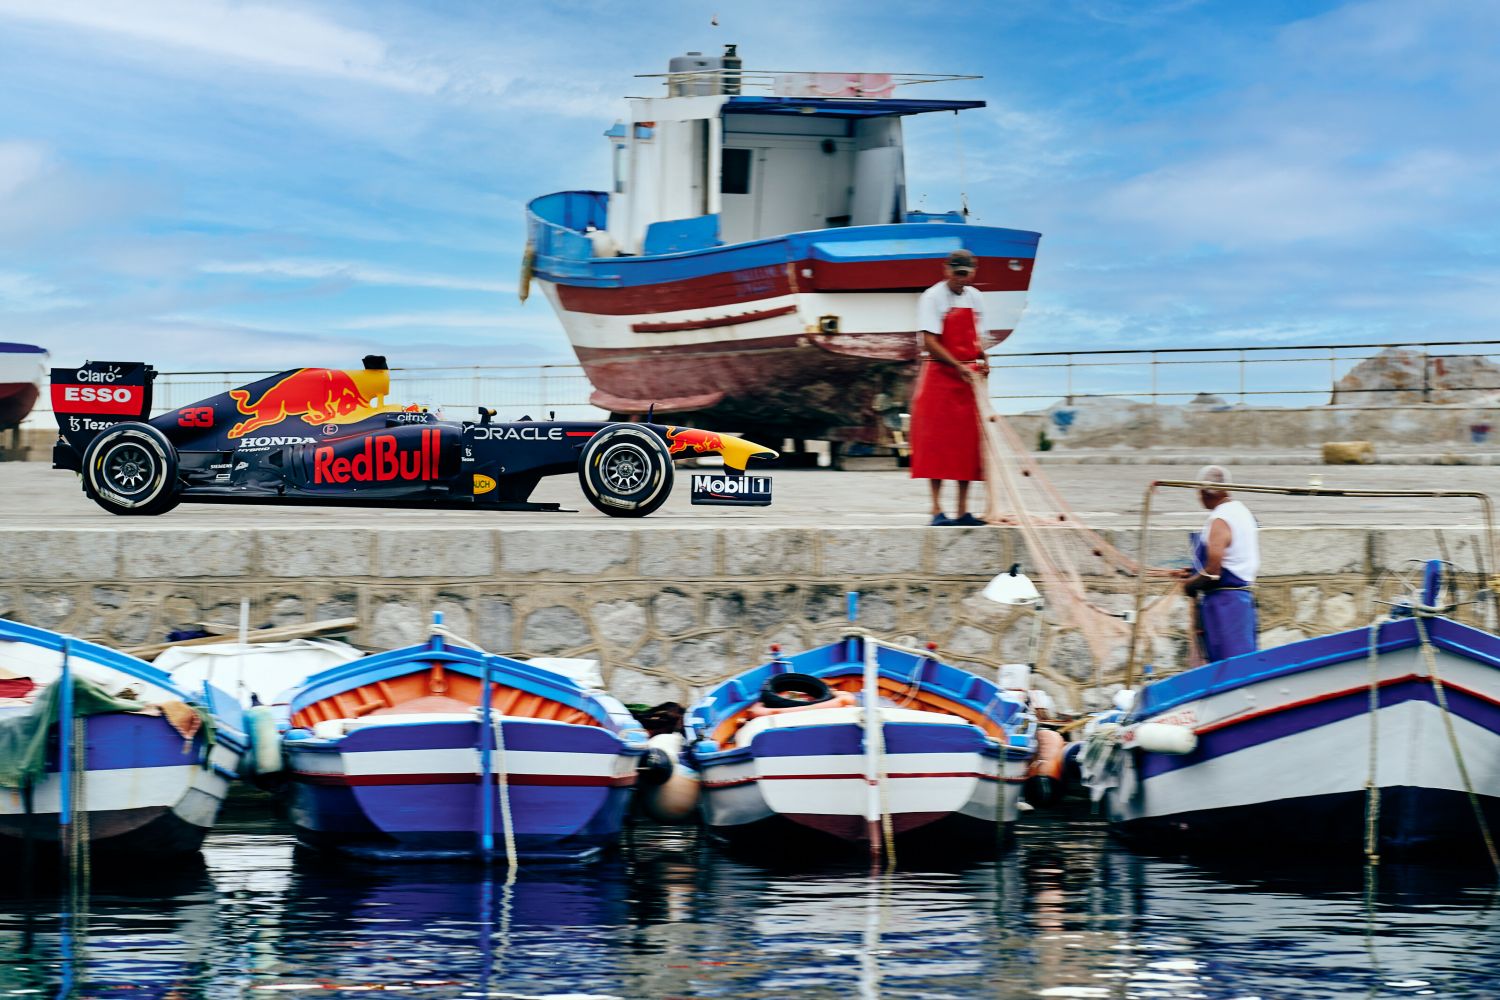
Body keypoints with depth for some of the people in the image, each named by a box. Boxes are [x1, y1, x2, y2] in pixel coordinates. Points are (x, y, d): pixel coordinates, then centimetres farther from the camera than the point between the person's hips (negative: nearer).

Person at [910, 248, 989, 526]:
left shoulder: (975, 297, 11)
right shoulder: (932, 298, -9)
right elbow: (930, 342, -16)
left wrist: (982, 361, 1)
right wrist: (959, 367, -21)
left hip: (969, 376, 6)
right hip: (940, 375, -6)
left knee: (968, 442, 4)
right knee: (938, 440, -7)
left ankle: (963, 510, 8)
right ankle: (937, 509, -6)